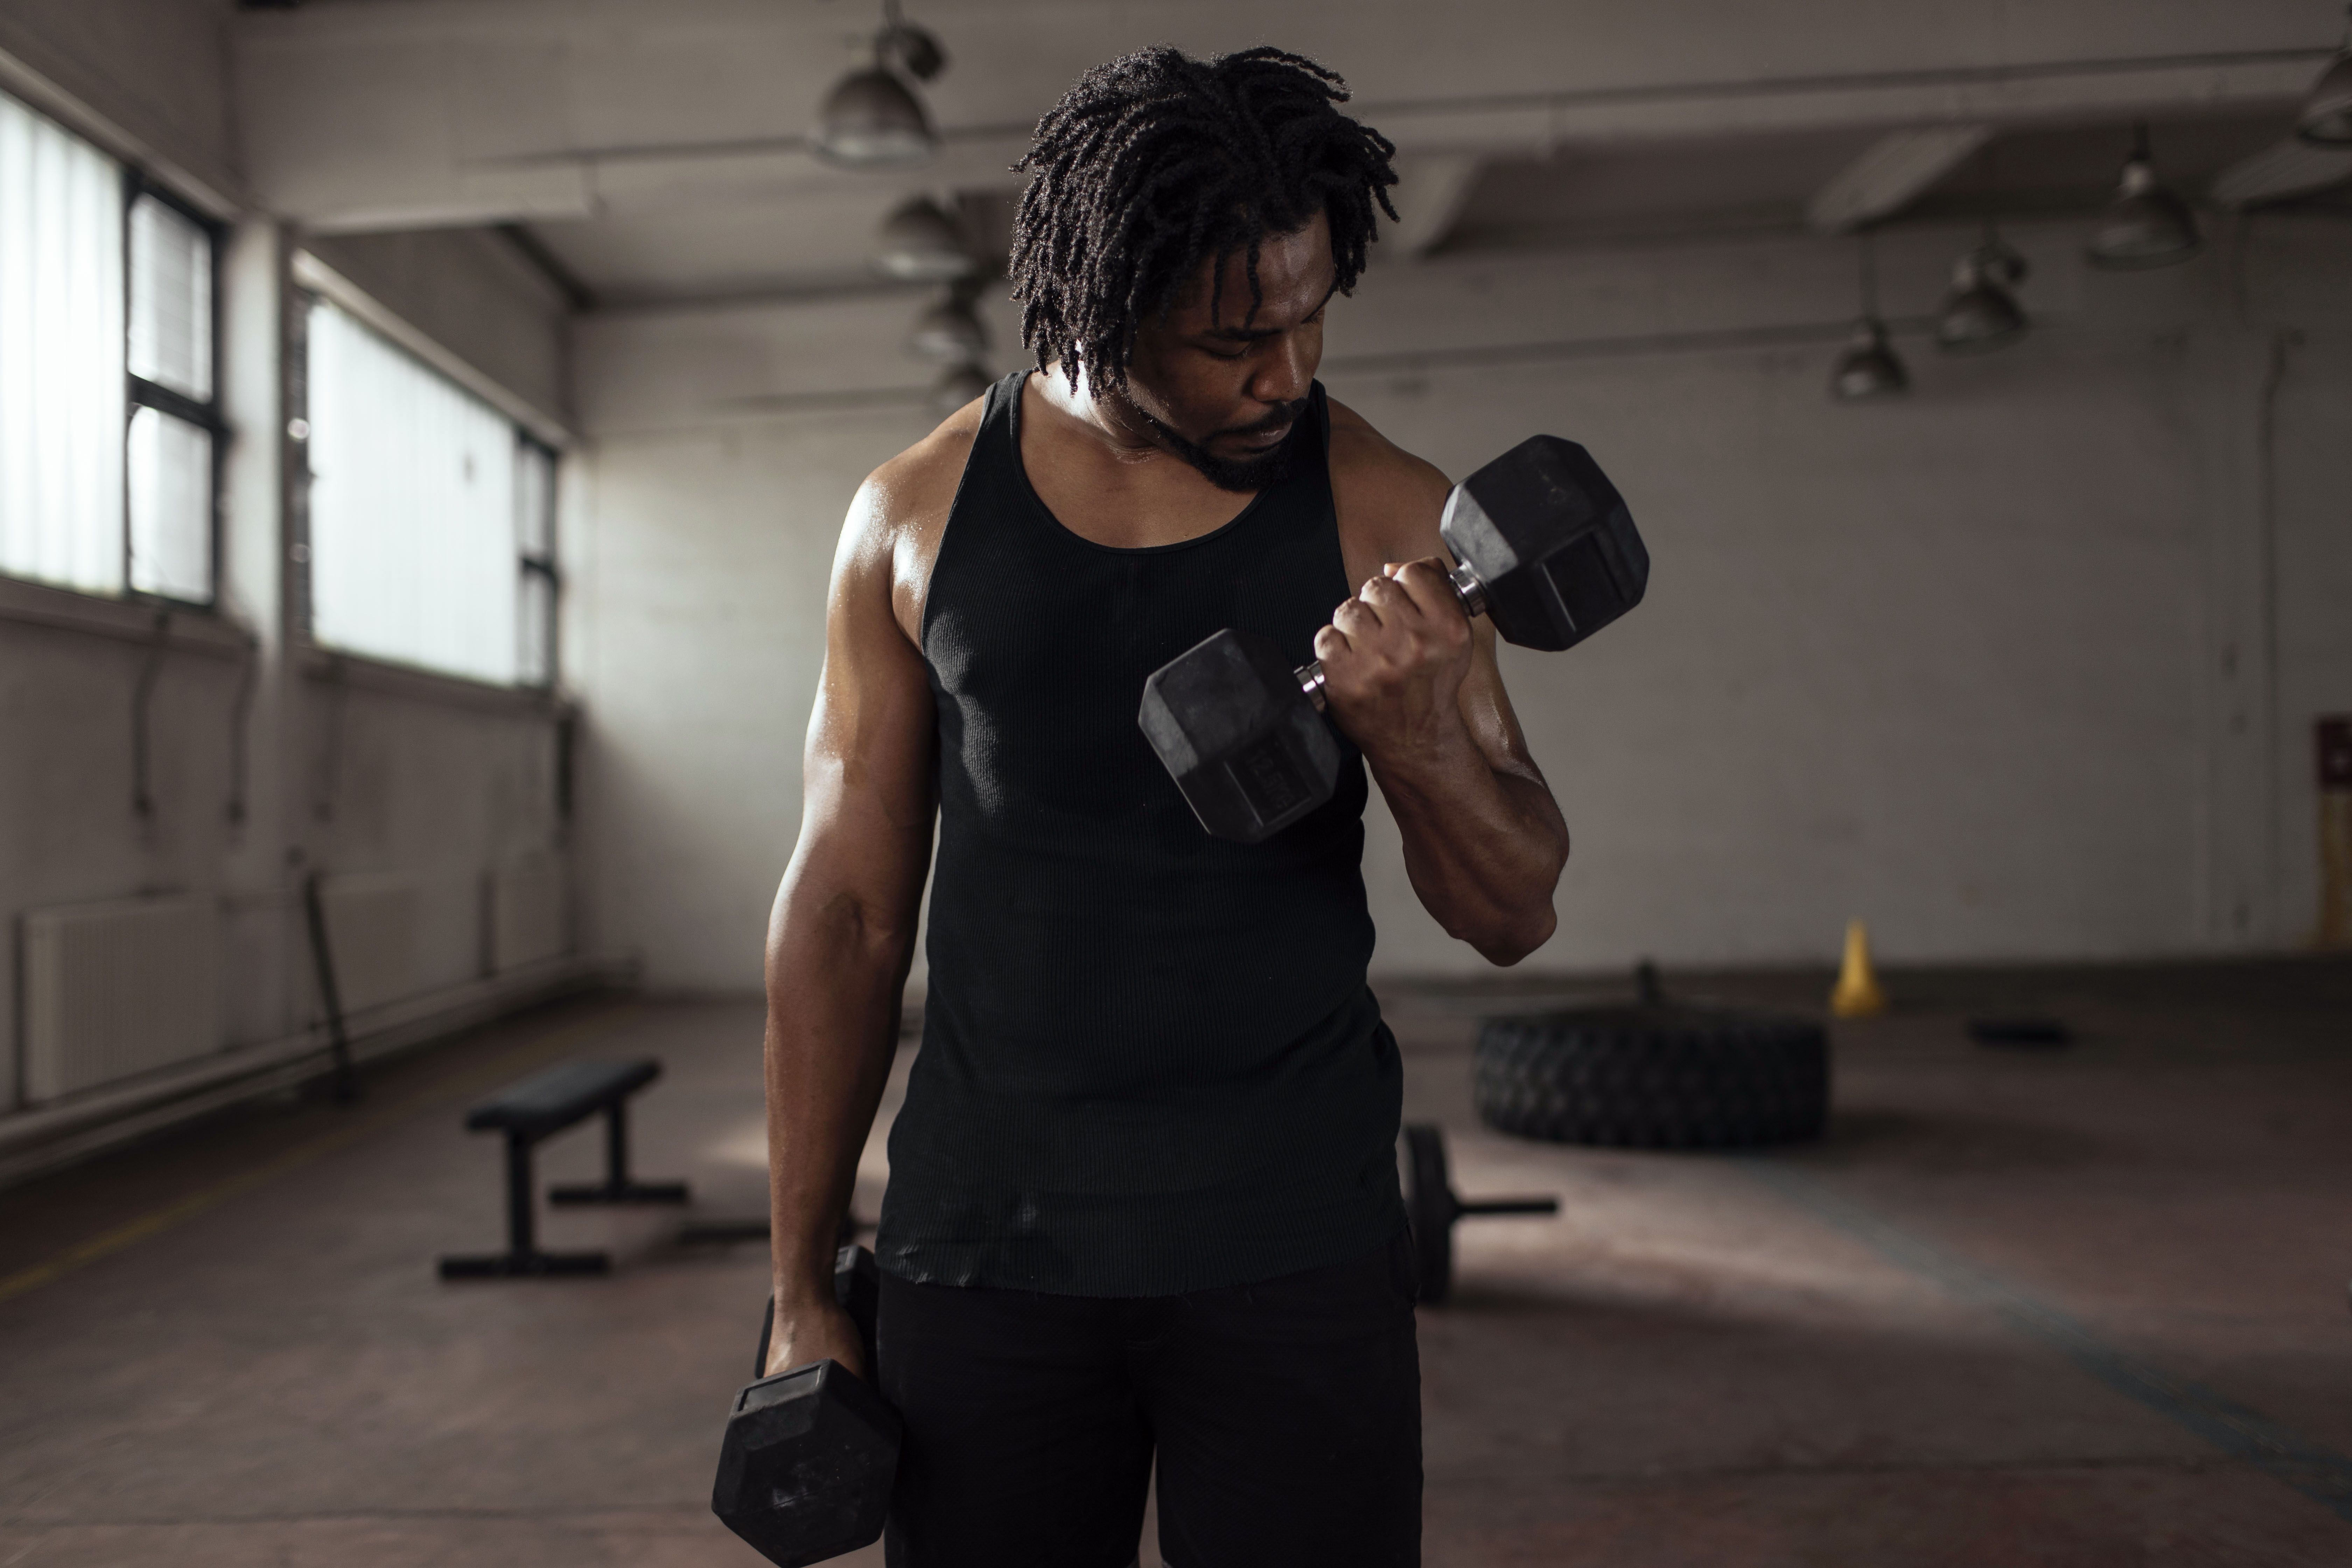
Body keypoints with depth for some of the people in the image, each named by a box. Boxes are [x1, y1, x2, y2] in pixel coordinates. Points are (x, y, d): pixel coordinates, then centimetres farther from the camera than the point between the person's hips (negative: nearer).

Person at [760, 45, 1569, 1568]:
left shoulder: (1387, 516, -4)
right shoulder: (918, 515, -1)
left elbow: (1516, 911, 0)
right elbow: (846, 902, 4)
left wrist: (1418, 737, -22)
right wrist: (803, 1287, 6)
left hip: (1296, 1244, 0)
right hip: (983, 1241, 1)